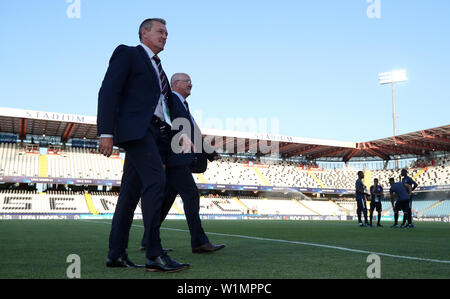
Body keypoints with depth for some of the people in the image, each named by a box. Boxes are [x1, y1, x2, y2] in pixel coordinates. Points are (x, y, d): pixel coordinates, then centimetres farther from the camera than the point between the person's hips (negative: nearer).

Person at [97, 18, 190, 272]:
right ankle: (155, 255, -21)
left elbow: (166, 105, 25)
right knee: (156, 181, -20)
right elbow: (108, 91, -7)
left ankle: (116, 255, 10)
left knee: (131, 192, 6)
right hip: (135, 128, -8)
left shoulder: (158, 67, 29)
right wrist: (106, 132, -17)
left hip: (154, 133, 8)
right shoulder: (127, 53, 5)